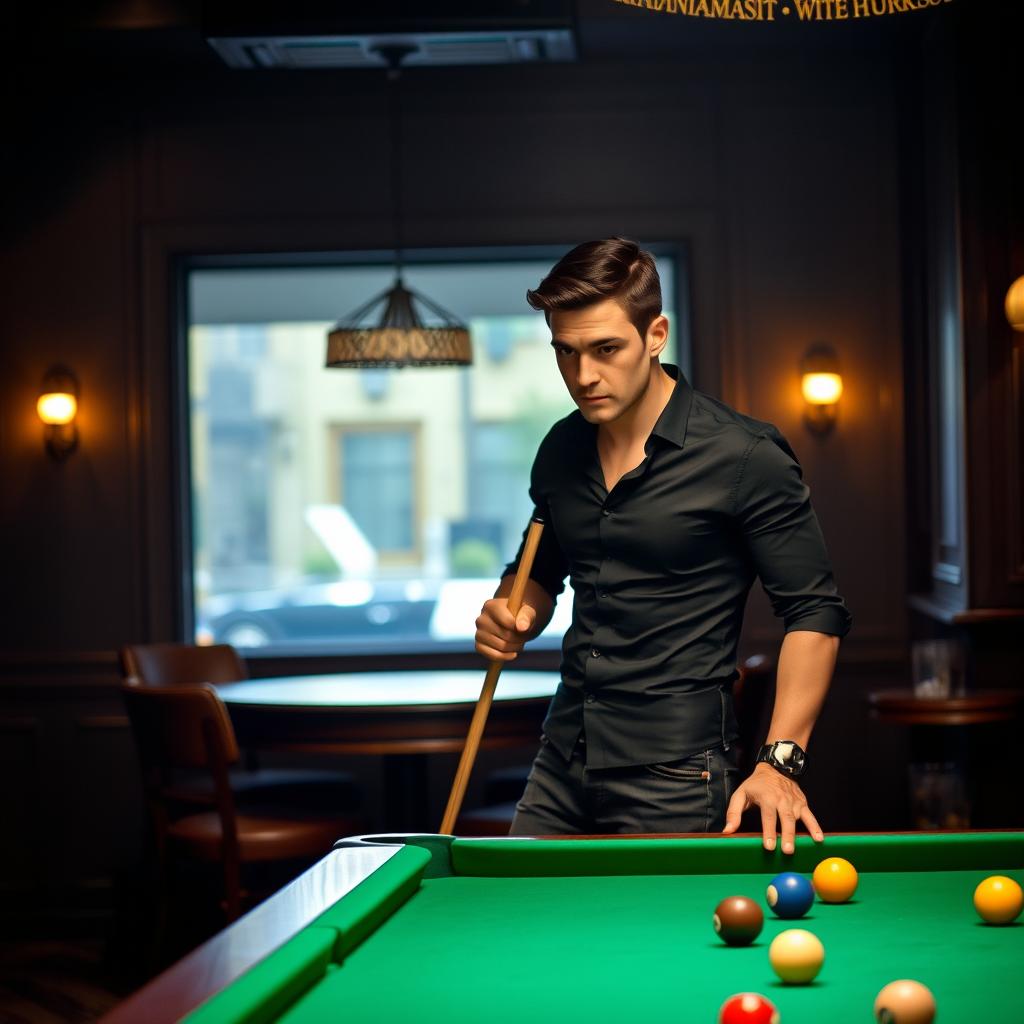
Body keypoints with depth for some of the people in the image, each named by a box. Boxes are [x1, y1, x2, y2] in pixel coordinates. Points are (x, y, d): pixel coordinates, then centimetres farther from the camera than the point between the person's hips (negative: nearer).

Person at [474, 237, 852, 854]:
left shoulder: (746, 457, -12)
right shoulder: (562, 451, 7)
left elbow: (815, 613, -10)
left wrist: (780, 760, -19)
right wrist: (514, 614, -2)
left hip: (674, 782, -6)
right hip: (563, 765, 6)